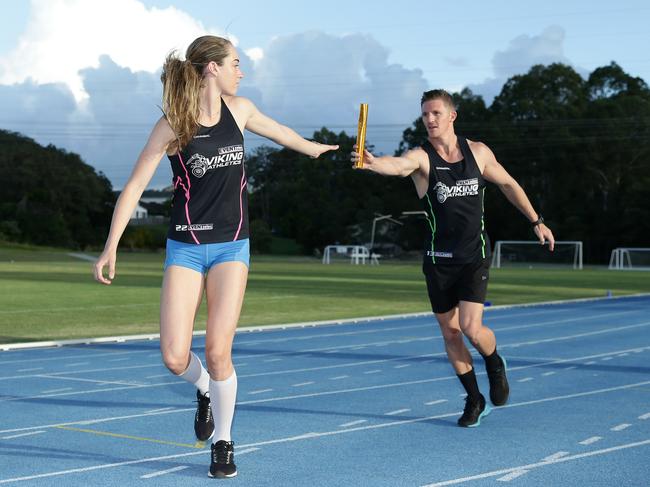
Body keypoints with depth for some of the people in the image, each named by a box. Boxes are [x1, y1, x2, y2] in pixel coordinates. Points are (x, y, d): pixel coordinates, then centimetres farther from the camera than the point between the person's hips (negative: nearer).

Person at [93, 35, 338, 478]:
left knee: (218, 353, -8)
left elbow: (279, 132, 24)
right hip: (186, 247, -2)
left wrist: (319, 148, 40)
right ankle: (206, 392, 25)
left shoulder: (238, 109, 3)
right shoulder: (172, 125, -10)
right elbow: (135, 185, -9)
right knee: (175, 358, -10)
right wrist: (111, 246, -15)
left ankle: (223, 444, 11)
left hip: (232, 246, 2)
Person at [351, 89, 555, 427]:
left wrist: (536, 221, 18)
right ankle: (474, 400, 26)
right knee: (450, 334, 7)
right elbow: (397, 165, -34)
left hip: (475, 257, 0)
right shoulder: (421, 157, -10)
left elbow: (509, 185, 15)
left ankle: (495, 364, 21)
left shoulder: (478, 152, -1)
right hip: (438, 260, 1)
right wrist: (372, 163, -56)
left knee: (471, 328, -14)